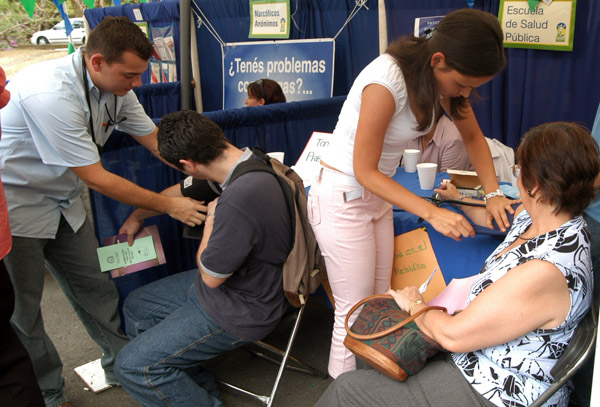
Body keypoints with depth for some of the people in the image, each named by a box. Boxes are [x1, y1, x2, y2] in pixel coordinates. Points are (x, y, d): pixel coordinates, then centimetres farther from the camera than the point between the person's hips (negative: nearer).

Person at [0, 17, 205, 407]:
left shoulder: (115, 87, -7)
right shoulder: (52, 94, -33)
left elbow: (154, 139, 3)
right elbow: (96, 179, -29)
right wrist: (168, 205, -21)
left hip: (62, 199, 7)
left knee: (94, 286, 11)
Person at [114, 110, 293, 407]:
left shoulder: (240, 200, -37)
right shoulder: (248, 160, -6)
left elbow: (210, 276, -21)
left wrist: (211, 219, -7)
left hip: (239, 310, -10)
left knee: (132, 365, -9)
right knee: (135, 307, 19)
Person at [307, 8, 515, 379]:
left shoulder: (444, 74, -4)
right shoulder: (386, 81, -29)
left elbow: (473, 136, 9)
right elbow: (364, 171, -24)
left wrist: (494, 193, -4)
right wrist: (432, 212, -28)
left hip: (378, 195, 8)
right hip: (343, 198, -8)